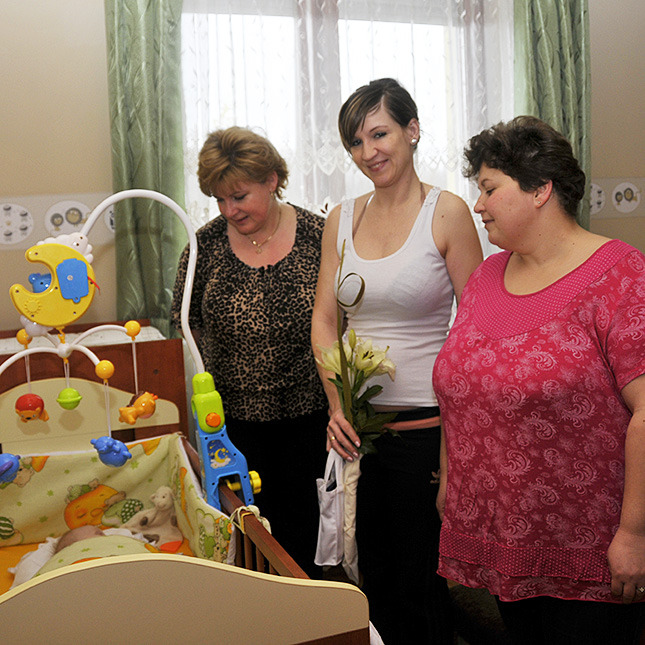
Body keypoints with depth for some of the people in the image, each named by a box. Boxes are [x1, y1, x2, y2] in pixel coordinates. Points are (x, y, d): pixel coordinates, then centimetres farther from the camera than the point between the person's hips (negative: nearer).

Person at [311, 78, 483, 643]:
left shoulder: (446, 212, -6)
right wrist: (337, 405, -5)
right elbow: (323, 319, 8)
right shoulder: (342, 219, 7)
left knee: (419, 586, 8)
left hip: (425, 425, -4)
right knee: (374, 577, 17)